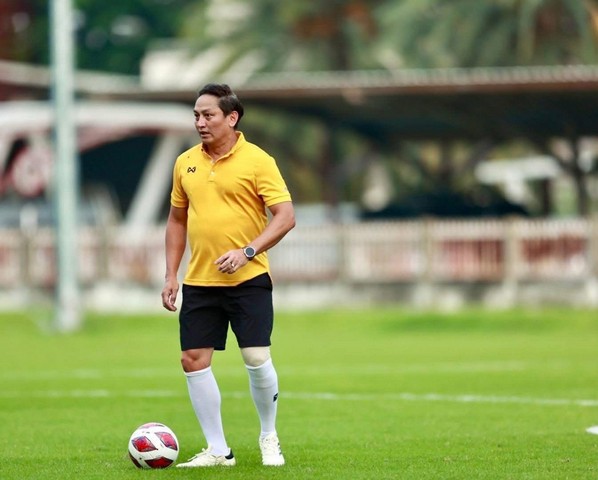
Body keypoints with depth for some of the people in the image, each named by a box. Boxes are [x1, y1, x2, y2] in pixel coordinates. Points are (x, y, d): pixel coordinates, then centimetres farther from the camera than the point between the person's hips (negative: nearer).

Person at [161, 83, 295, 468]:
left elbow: (285, 216, -11)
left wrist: (247, 252, -21)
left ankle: (269, 436, 17)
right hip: (199, 281, 5)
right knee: (193, 360, 0)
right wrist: (171, 275, 12)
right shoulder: (186, 163, 9)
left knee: (257, 359, -8)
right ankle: (218, 451, 9)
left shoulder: (257, 161, -7)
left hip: (248, 280, -5)